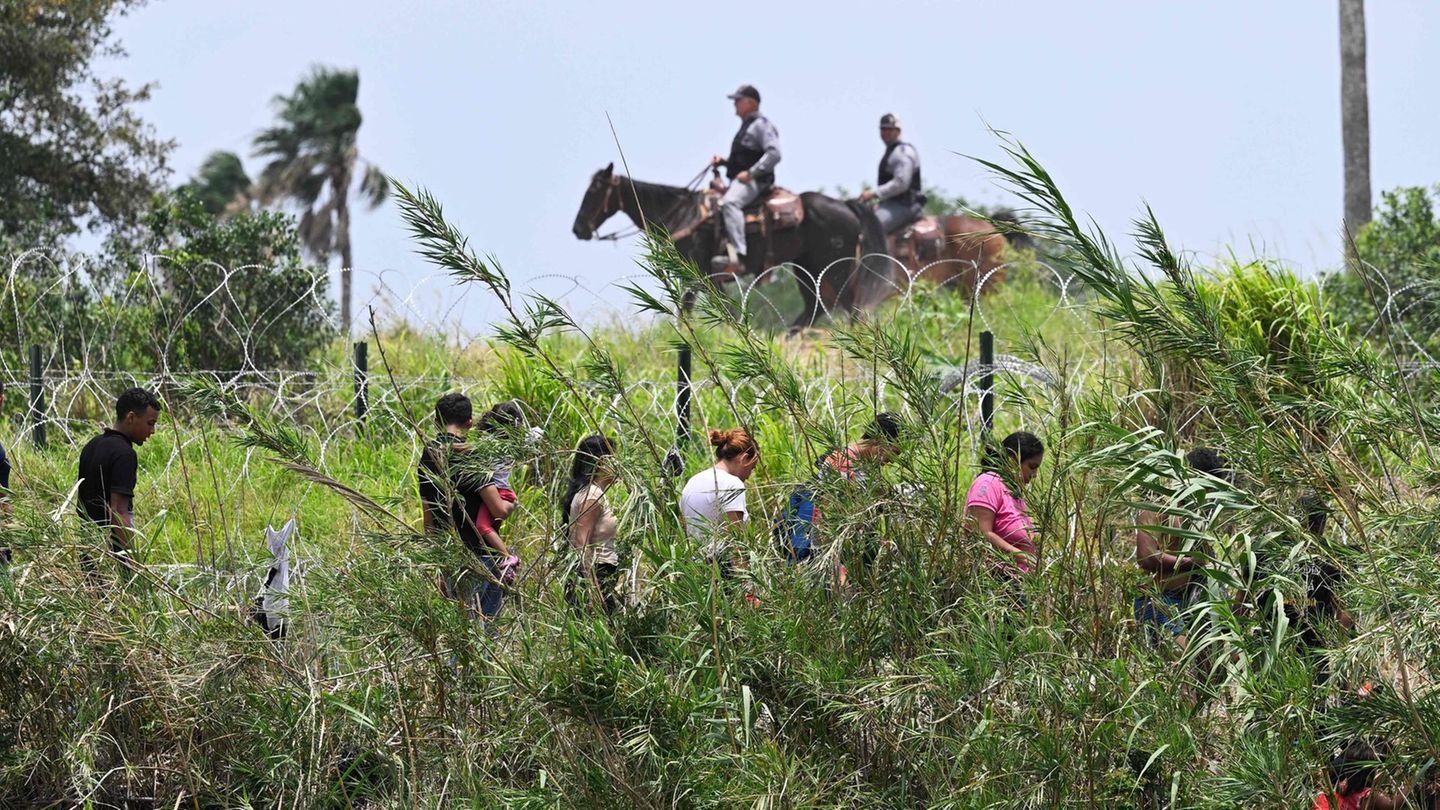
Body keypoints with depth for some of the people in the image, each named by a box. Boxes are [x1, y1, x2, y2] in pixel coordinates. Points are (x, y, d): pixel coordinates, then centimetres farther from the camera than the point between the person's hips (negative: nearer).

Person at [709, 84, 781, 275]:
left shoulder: (761, 125, -4)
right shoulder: (745, 127, 27)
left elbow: (773, 154, -17)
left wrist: (751, 173, -23)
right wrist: (723, 162, 15)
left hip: (755, 181, -11)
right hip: (741, 181, 11)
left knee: (729, 202, -37)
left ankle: (737, 256, -51)